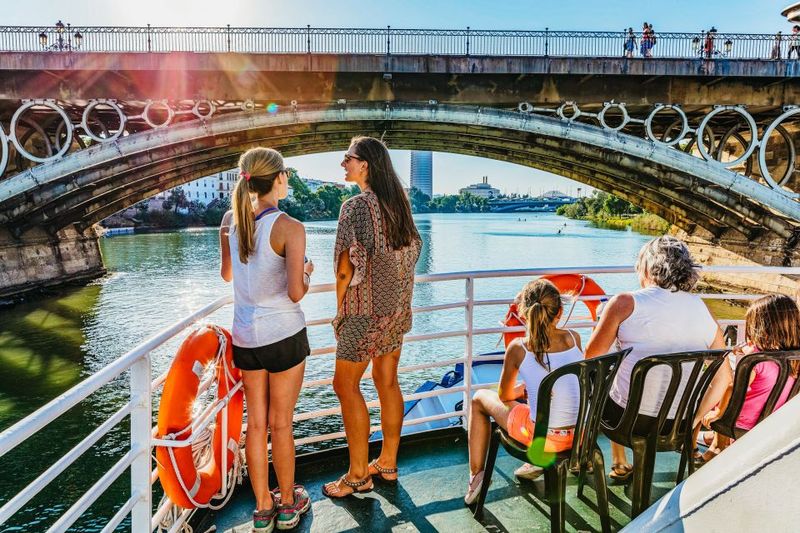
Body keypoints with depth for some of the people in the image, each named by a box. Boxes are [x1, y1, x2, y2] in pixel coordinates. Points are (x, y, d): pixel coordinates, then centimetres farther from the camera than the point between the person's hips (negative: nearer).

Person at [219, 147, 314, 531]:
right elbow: (295, 293, -19)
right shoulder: (289, 227, -17)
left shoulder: (230, 220, 1)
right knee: (280, 424, 10)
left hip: (245, 336, 5)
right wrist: (307, 272, 1)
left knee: (256, 422, 15)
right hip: (283, 335, -5)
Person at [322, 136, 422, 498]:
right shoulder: (398, 202, 6)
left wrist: (339, 309, -3)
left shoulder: (356, 206, -16)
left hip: (366, 311, -8)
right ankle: (388, 464, 28)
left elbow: (346, 266, -17)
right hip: (397, 306, 8)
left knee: (346, 385, 4)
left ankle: (358, 474, 13)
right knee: (387, 381, 15)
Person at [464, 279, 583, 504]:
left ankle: (476, 476, 26)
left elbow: (504, 395, 3)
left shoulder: (518, 348, -15)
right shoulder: (574, 338, -5)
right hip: (582, 433, 5)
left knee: (480, 398, 20)